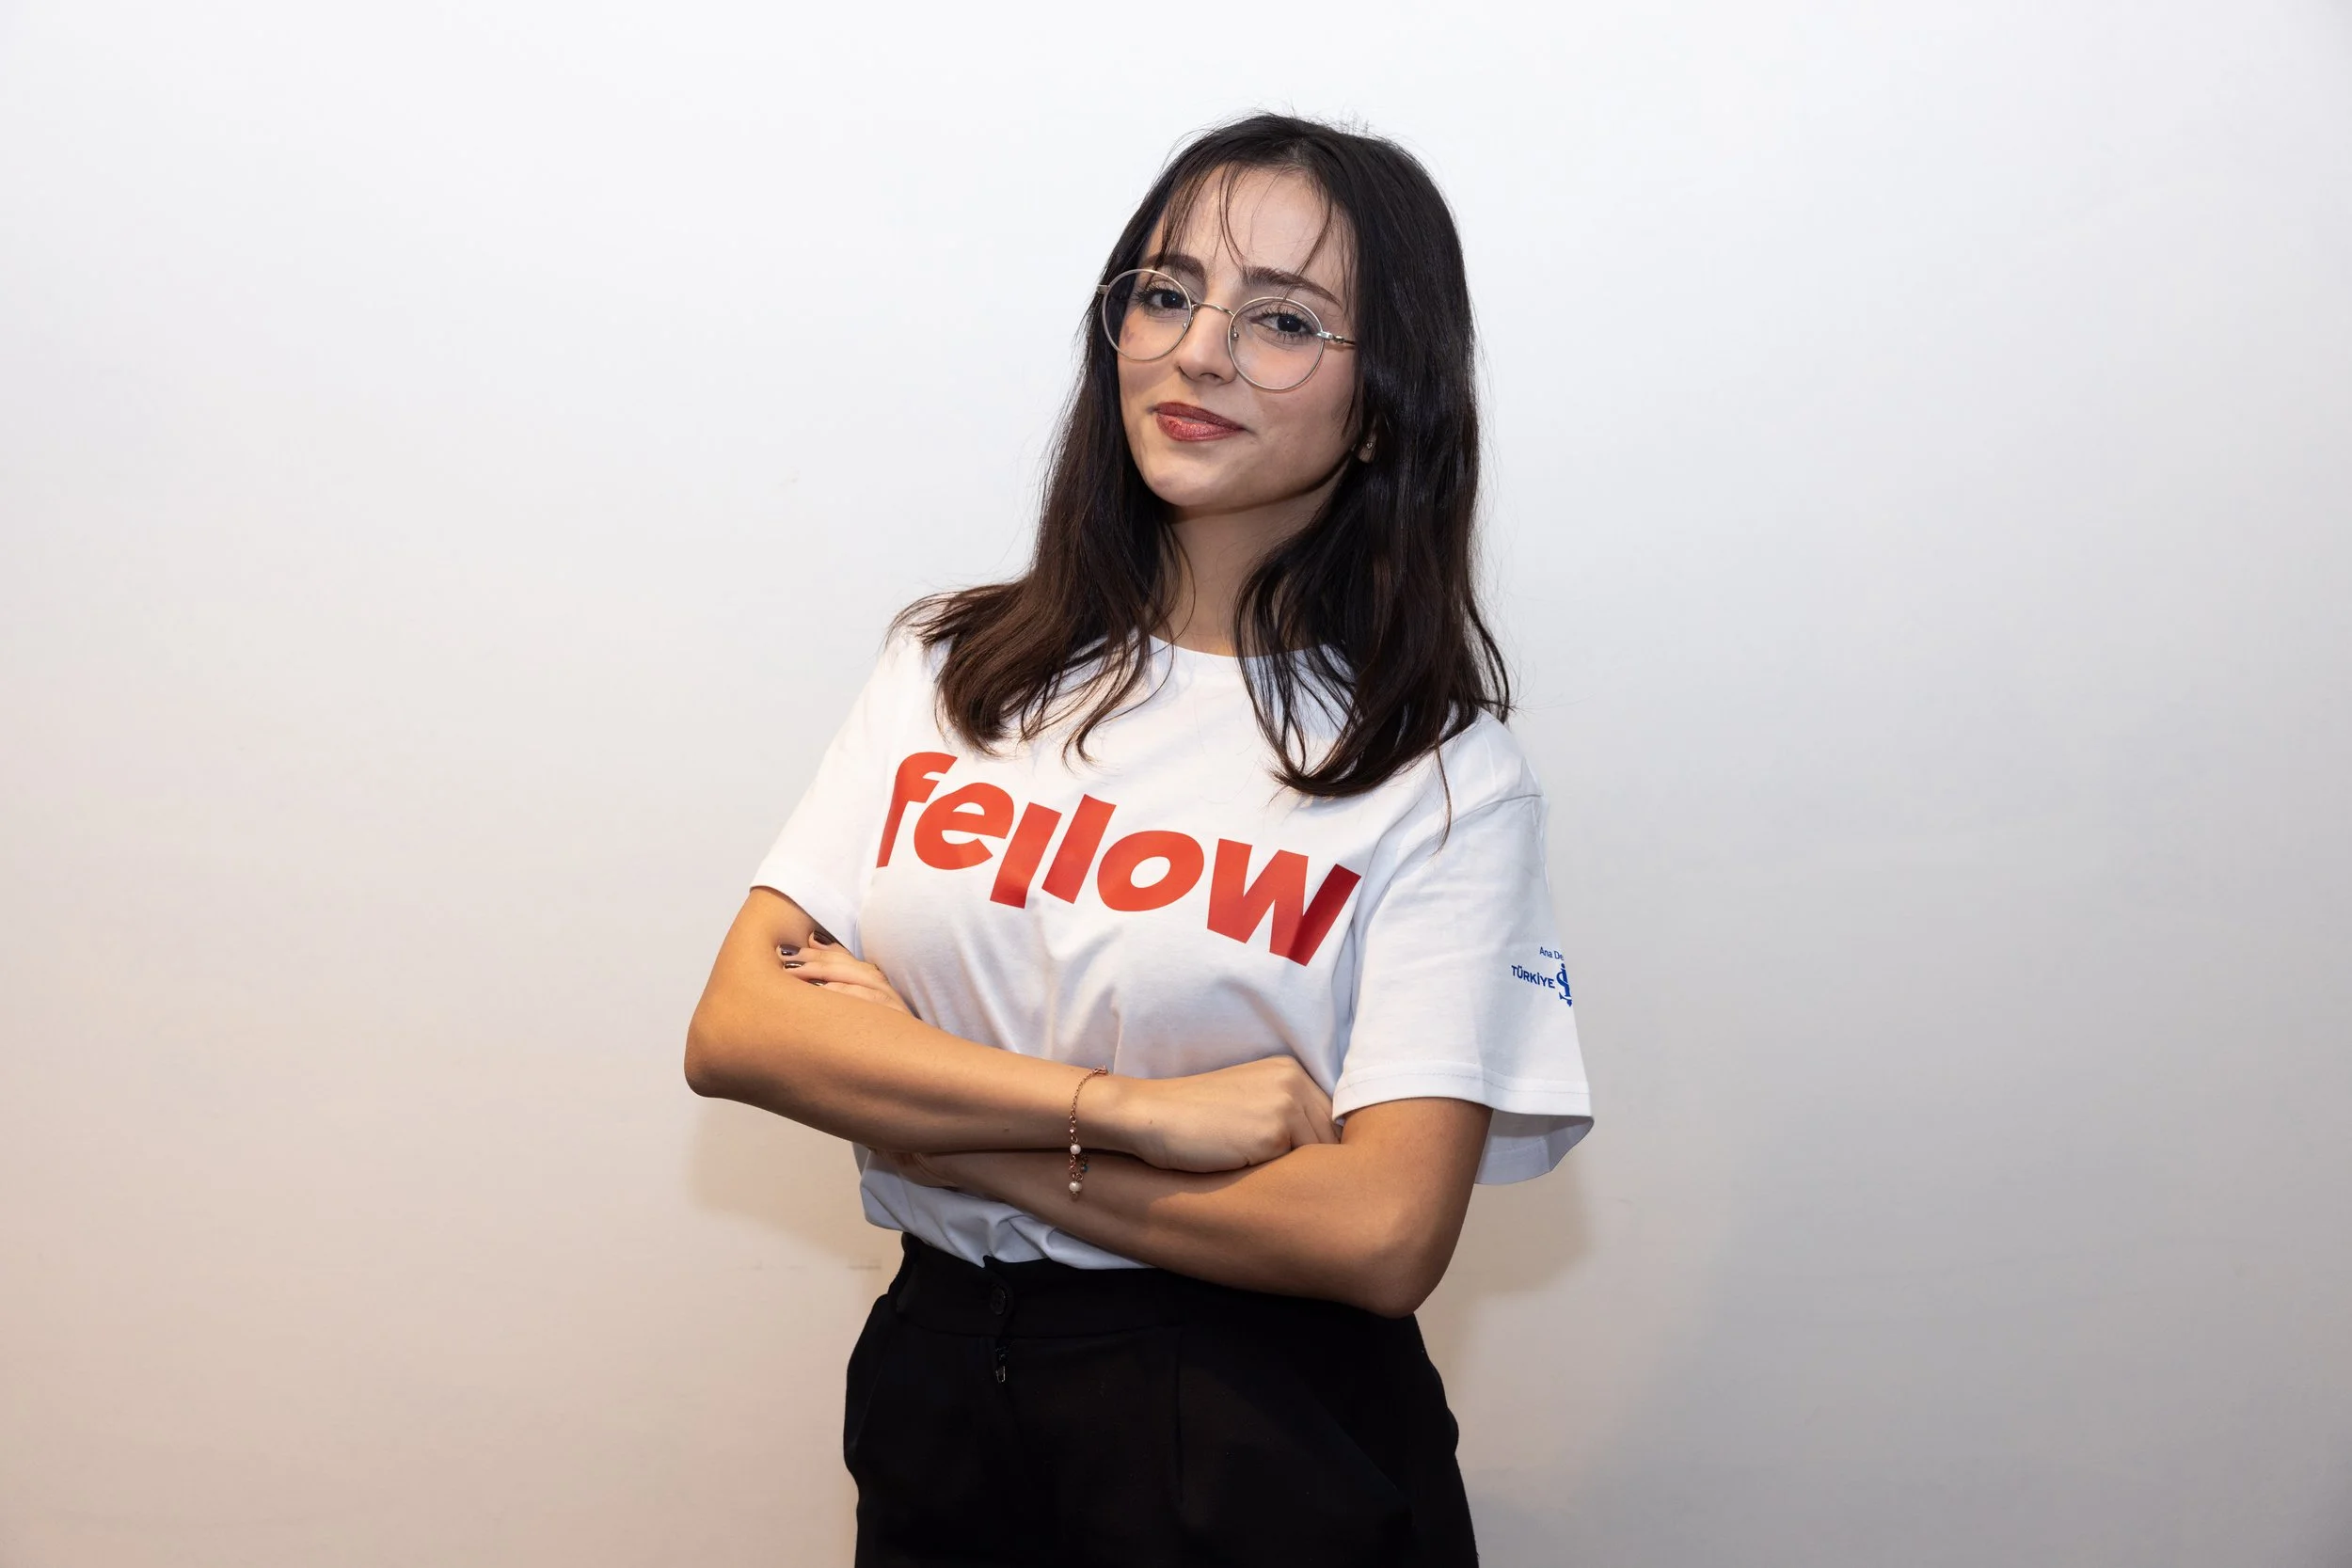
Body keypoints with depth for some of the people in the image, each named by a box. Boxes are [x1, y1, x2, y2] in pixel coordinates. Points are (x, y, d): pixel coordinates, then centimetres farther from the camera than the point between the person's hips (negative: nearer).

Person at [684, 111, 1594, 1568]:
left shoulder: (1441, 773, -10)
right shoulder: (951, 667, 2)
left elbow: (1381, 1233, -19)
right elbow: (736, 1028, -7)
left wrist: (927, 1112, -14)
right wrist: (1136, 1109, -19)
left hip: (1261, 1448, -3)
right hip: (931, 1385, 4)